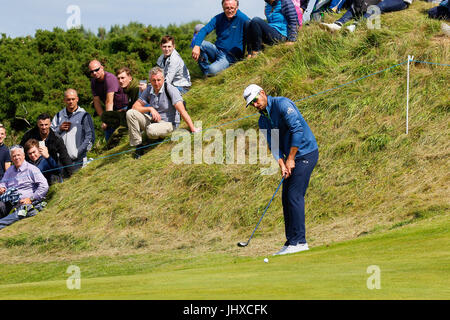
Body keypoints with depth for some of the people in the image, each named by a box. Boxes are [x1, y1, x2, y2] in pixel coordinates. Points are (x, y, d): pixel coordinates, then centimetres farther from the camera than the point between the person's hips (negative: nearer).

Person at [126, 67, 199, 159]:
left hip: (168, 123, -5)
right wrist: (150, 109, -20)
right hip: (152, 120, 6)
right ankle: (138, 146, -11)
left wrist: (192, 129, -31)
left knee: (151, 130, -38)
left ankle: (159, 137, 2)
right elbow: (135, 106, -2)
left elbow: (182, 111, -24)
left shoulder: (171, 90, -16)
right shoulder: (149, 91, 1)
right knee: (130, 113, -15)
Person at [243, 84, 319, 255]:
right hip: (291, 158, 9)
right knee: (286, 198, 6)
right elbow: (274, 145, 6)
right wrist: (281, 164, -12)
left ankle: (299, 241, -12)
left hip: (306, 153, -9)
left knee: (294, 196, -13)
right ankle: (291, 243, 9)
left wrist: (291, 158, -19)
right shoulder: (263, 121, 11)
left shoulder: (282, 104, -15)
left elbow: (297, 129, -22)